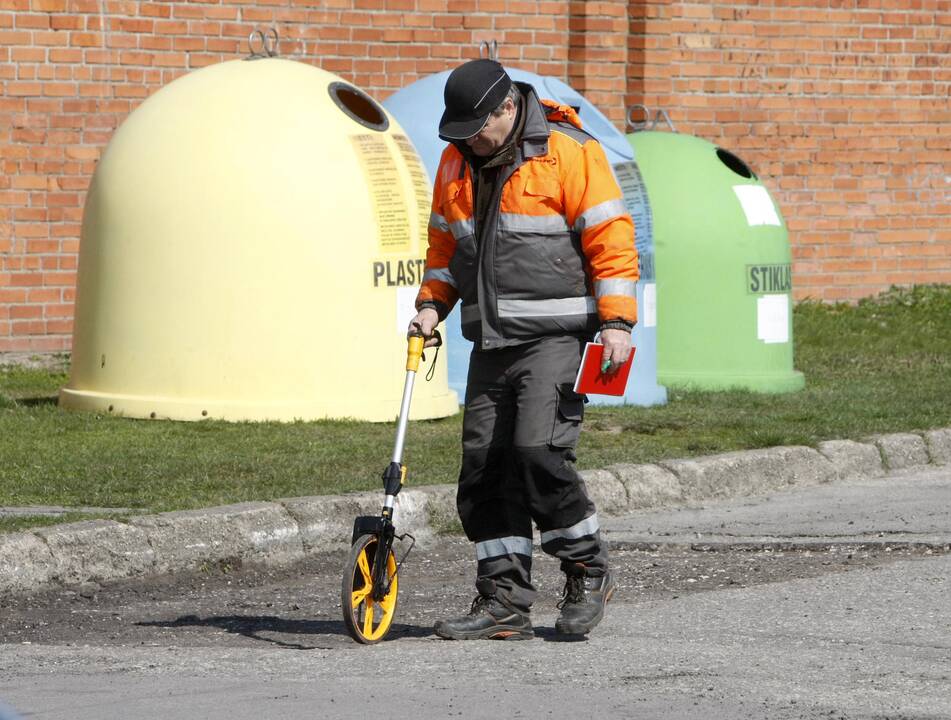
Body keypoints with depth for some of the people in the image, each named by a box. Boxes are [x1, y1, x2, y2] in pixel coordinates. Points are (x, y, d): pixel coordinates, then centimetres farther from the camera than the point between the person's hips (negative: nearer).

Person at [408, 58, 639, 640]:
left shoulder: (569, 153, -8)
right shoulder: (458, 161, 13)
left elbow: (610, 237, -9)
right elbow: (445, 241, 25)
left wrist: (616, 320, -15)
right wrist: (433, 303, 10)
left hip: (556, 336, -7)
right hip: (491, 342, 7)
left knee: (538, 451, -19)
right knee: (485, 467, 1)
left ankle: (588, 570, 1)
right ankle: (504, 602, 5)